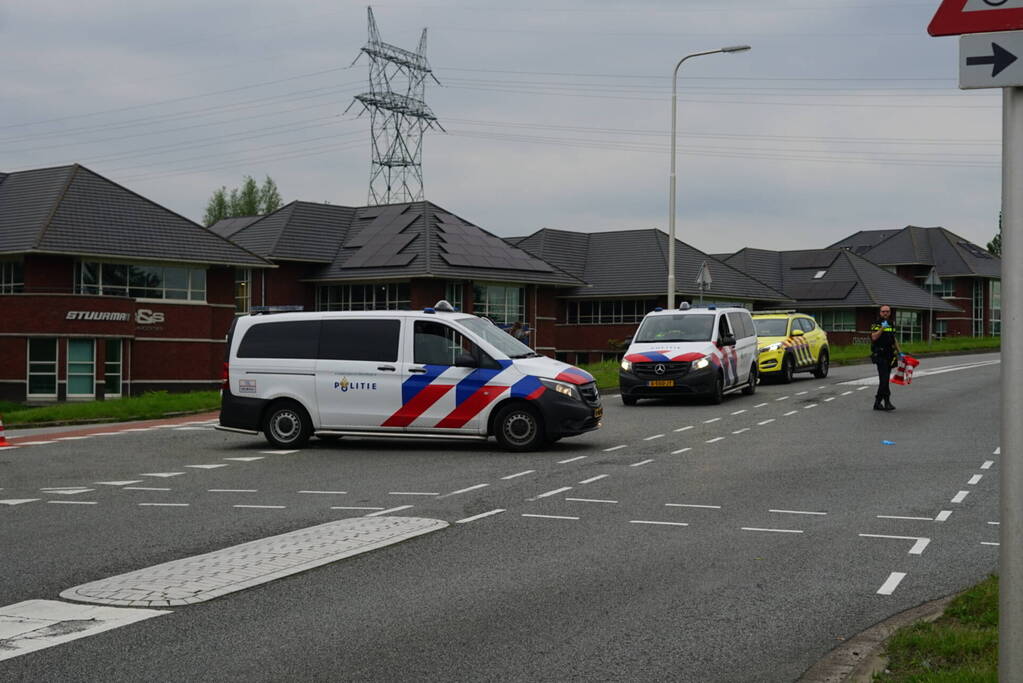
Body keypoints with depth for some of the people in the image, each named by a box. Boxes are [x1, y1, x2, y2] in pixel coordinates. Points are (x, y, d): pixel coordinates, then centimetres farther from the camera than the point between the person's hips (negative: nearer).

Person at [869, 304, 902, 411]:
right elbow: (874, 337, -21)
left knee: (884, 380, 8)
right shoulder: (876, 324, -6)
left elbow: (894, 339, 25)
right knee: (884, 379, -14)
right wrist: (882, 328, -28)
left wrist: (899, 352, 22)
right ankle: (887, 402, -15)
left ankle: (878, 403, 13)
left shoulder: (892, 324, 16)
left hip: (889, 356, 7)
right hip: (880, 355, -7)